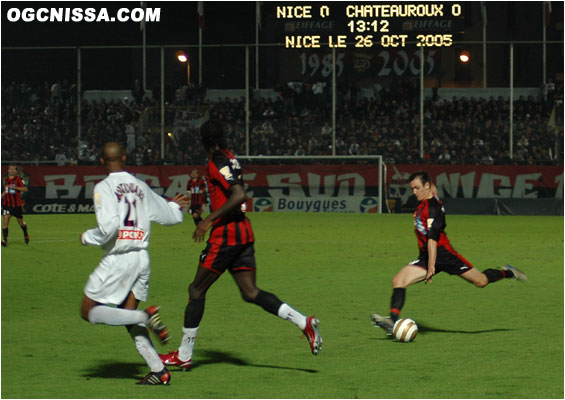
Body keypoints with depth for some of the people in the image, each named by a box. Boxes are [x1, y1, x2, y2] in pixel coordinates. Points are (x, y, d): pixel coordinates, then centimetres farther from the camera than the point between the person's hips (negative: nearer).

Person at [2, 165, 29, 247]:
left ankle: (26, 235, 38)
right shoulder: (6, 179, 10)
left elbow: (25, 189, -20)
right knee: (5, 222, -11)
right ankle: (5, 240, -11)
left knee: (21, 222, 11)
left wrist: (15, 187, -29)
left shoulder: (18, 179, -8)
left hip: (17, 205, -4)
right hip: (7, 205, 4)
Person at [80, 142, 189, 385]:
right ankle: (159, 371, 0)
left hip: (118, 258, -7)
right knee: (129, 319, 13)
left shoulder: (104, 187, -8)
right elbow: (169, 217, 18)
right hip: (142, 258, 7)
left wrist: (87, 237, -2)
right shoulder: (141, 187, 11)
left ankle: (146, 317, -15)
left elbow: (109, 227, -20)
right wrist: (174, 206, 40)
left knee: (89, 312, 4)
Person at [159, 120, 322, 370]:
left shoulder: (218, 163, -12)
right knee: (250, 293, 5)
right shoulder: (231, 160, 15)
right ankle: (303, 322, -10)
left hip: (226, 234, -9)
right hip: (245, 233, 9)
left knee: (197, 290, 2)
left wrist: (209, 220, -25)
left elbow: (238, 195, -25)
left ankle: (184, 356, 6)